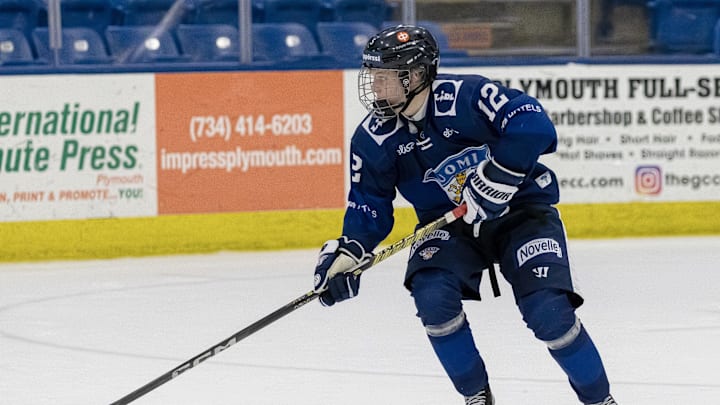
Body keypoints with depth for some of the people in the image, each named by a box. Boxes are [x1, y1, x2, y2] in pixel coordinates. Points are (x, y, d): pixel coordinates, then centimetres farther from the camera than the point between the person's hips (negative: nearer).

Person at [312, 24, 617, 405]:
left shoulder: (464, 96, -24)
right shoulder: (373, 139, -8)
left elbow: (533, 124, -33)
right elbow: (368, 205, 0)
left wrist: (497, 177, -39)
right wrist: (349, 251, -17)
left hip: (521, 212, -4)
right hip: (448, 225, 4)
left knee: (548, 312, -20)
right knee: (432, 295, -24)